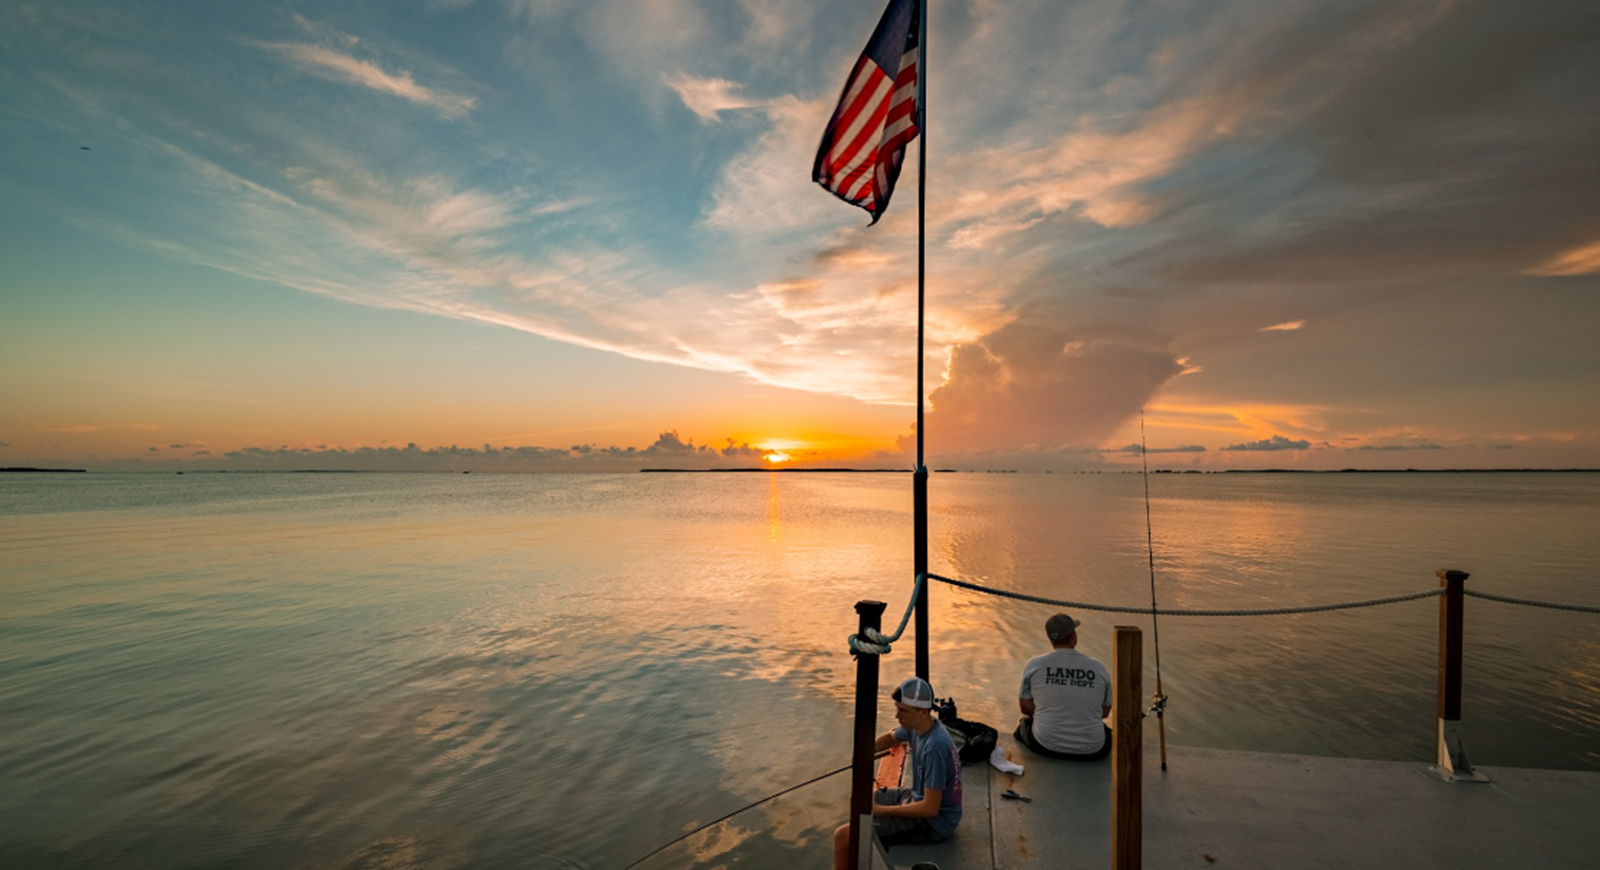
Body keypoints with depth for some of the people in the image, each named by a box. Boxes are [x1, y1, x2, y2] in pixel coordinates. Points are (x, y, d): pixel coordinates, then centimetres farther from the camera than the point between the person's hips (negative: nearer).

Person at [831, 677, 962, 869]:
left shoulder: (935, 747, -32)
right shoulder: (917, 725, -6)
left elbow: (930, 808, -29)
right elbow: (892, 737, 16)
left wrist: (880, 810, -22)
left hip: (934, 821, -9)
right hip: (919, 797, 9)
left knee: (843, 836, -15)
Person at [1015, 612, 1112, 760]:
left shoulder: (1034, 664, -7)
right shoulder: (1098, 668, -4)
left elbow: (1025, 707, 2)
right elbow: (1105, 712, 9)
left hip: (1045, 746, 0)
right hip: (1092, 751, 0)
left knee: (1026, 722, 30)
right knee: (1105, 730, 31)